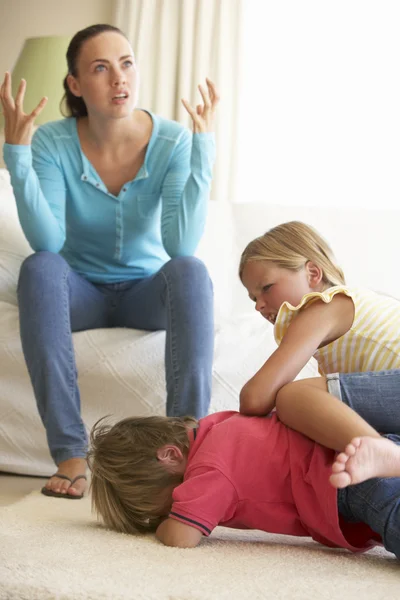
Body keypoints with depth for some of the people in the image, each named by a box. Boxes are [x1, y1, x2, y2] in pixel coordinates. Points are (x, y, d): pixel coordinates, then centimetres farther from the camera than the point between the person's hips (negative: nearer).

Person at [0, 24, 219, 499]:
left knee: (191, 270, -31)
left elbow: (181, 246, -26)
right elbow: (48, 242, -26)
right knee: (39, 267, -31)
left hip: (147, 291, 0)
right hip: (80, 292, 0)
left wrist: (203, 151, -30)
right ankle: (69, 453, -33)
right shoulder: (52, 142, -14)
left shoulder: (172, 141, -14)